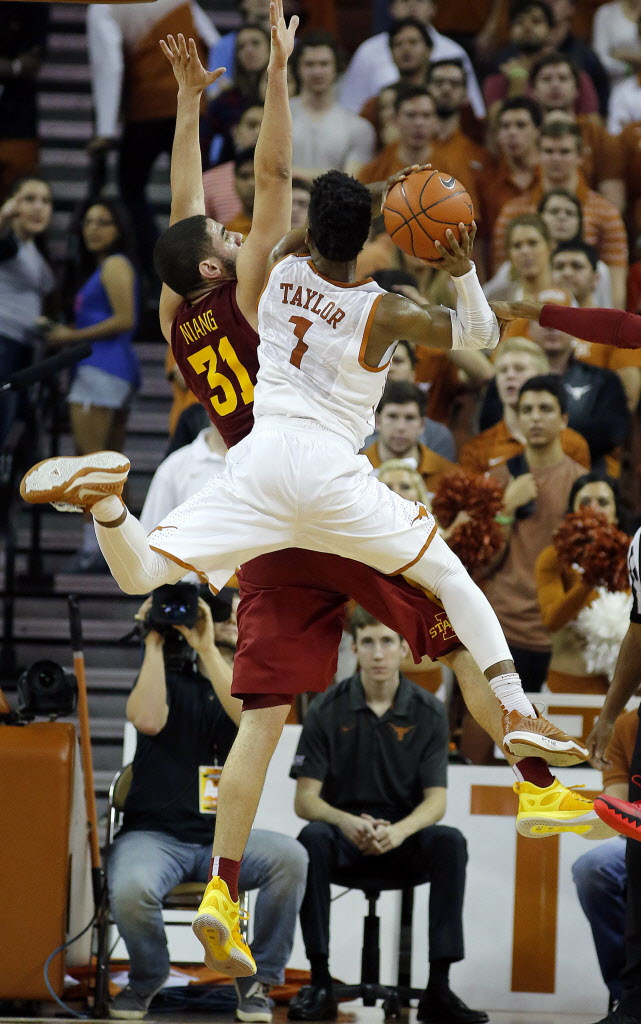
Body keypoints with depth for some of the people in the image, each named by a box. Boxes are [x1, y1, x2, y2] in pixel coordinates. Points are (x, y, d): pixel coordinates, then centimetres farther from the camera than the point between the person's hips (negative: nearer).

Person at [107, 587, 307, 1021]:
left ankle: (258, 979, -8)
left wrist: (207, 649, -19)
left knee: (291, 856, -28)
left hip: (224, 838, 2)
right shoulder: (169, 674, 5)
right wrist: (156, 641, -12)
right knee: (131, 888, -36)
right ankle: (146, 980, -1)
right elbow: (148, 720, -18)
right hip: (155, 834, -2)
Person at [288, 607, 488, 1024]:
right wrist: (347, 822, -29)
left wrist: (400, 830, -29)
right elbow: (305, 800, -7)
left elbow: (436, 801, -6)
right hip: (345, 841, -1)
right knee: (312, 838, -34)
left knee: (450, 842, -30)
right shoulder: (328, 711, -2)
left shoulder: (429, 713, 0)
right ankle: (320, 984, -29)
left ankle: (438, 988, -30)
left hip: (403, 840, 1)